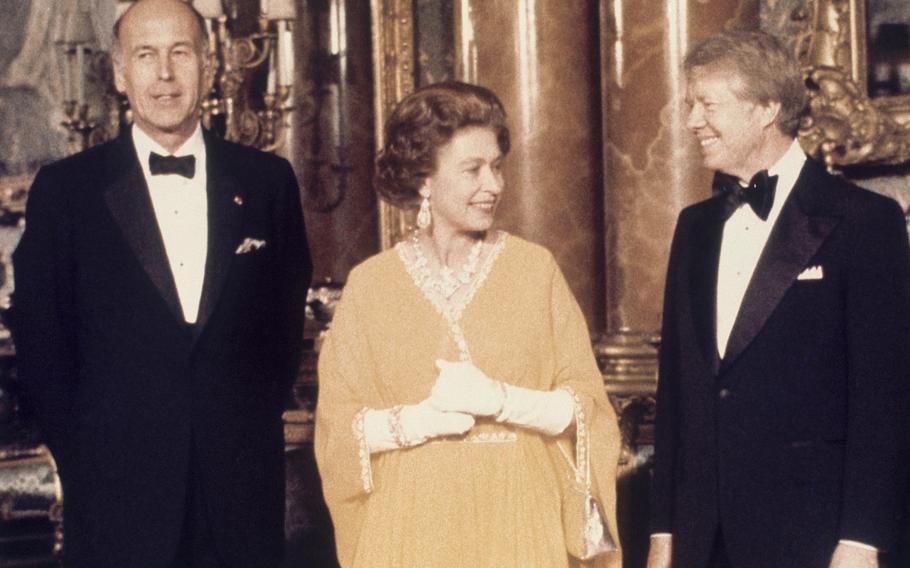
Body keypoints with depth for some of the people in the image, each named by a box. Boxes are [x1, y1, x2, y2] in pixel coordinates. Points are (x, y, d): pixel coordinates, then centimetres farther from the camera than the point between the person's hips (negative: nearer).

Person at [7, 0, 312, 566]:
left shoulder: (268, 180, 6)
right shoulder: (66, 188, 1)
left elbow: (287, 316, 12)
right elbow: (39, 338, 4)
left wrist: (254, 422, 5)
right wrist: (84, 450, 0)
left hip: (243, 483, 2)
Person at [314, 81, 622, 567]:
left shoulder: (534, 267, 1)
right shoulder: (370, 284, 0)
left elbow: (586, 407, -1)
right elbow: (338, 426, -1)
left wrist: (500, 400, -15)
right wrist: (420, 420, -16)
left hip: (518, 520, 0)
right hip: (414, 525, 0)